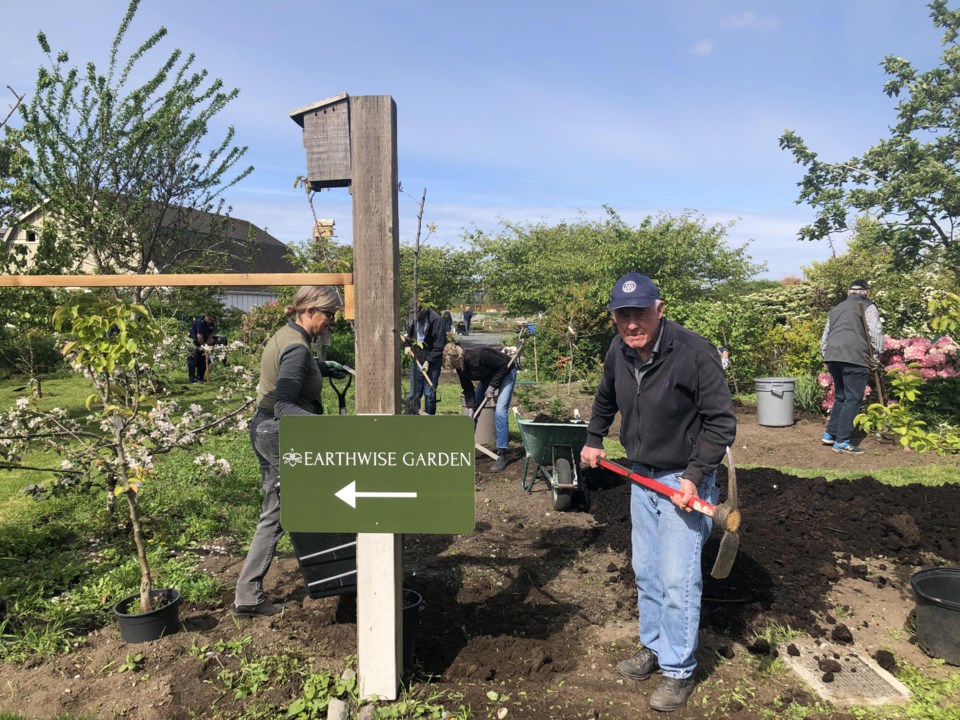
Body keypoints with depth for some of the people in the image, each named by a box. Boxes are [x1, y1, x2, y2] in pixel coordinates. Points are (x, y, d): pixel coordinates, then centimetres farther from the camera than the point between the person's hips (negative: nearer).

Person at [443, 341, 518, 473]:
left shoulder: (479, 354, -37)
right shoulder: (460, 366, -15)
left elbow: (503, 365, -28)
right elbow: (468, 388, -9)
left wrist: (492, 386, -25)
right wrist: (471, 407, -20)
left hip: (505, 372, -7)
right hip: (487, 377, 8)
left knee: (500, 410, -22)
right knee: (473, 410, 3)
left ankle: (502, 455, -18)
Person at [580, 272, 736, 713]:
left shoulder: (694, 351, -23)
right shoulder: (617, 353, -4)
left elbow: (721, 421, -19)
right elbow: (605, 400, 19)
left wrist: (694, 476, -24)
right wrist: (593, 440, 18)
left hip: (685, 480, -6)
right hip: (642, 476, 6)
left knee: (677, 579, -3)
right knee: (646, 572, 17)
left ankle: (678, 671, 16)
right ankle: (654, 648, 37)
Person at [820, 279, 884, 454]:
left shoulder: (836, 308, 26)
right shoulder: (868, 307, 7)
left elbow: (825, 335, 24)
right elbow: (876, 331, -6)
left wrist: (826, 357, 27)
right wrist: (876, 354, 2)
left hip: (832, 357, 7)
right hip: (854, 358, -7)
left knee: (840, 397, 19)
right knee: (852, 400, -3)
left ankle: (829, 434, 21)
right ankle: (841, 442, -4)